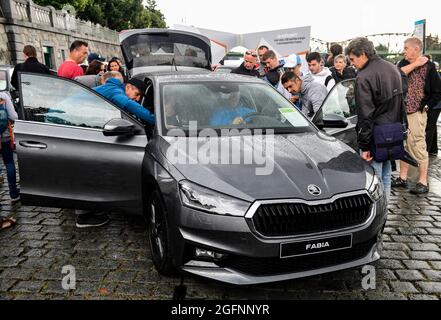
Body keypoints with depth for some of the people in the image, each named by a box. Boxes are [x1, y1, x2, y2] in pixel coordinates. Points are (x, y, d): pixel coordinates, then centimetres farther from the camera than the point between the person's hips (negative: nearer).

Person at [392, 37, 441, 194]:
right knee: (402, 145, 11)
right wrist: (414, 64, -12)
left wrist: (426, 107, -9)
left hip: (416, 113, -6)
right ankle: (402, 178, 22)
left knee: (418, 146, -4)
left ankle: (423, 182, 5)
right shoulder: (404, 63, 11)